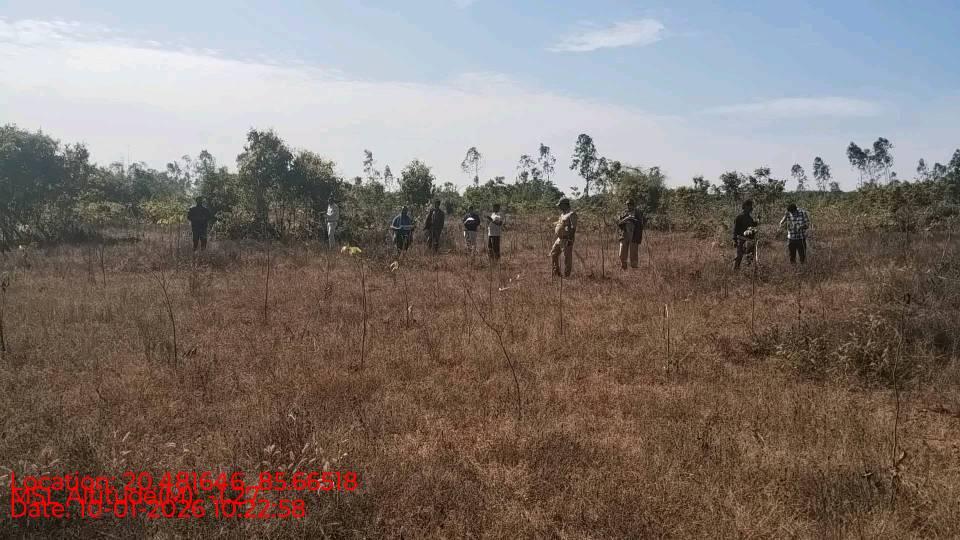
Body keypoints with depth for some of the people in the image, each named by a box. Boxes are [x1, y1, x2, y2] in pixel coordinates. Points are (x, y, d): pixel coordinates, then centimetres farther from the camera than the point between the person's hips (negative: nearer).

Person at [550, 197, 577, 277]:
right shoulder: (563, 214, 15)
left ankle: (566, 276, 2)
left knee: (567, 258, -4)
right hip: (560, 239, 10)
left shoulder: (572, 214, -14)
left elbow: (573, 228, -20)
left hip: (567, 240, -10)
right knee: (553, 254, 12)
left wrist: (570, 240, -25)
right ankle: (556, 273, 19)